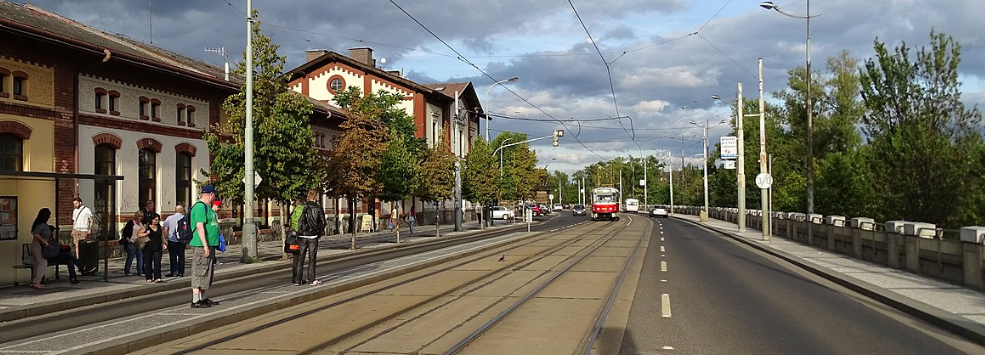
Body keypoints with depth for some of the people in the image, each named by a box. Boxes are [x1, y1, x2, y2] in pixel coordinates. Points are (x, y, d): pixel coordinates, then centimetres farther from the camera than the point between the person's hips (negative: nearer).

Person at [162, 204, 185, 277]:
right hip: (182, 240, 1)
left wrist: (166, 237, 8)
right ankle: (180, 272, 9)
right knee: (181, 256, 8)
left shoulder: (169, 218, -4)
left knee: (173, 256, 4)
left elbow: (165, 229, -4)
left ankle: (174, 272, 1)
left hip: (172, 240, -1)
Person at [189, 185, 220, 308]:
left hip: (209, 245, 11)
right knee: (200, 272, -8)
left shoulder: (206, 207, 19)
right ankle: (195, 301, -7)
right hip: (201, 246, -11)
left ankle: (203, 298, 23)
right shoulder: (200, 206, -14)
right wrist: (205, 245, -24)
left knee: (206, 272, 15)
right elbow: (199, 226, -21)